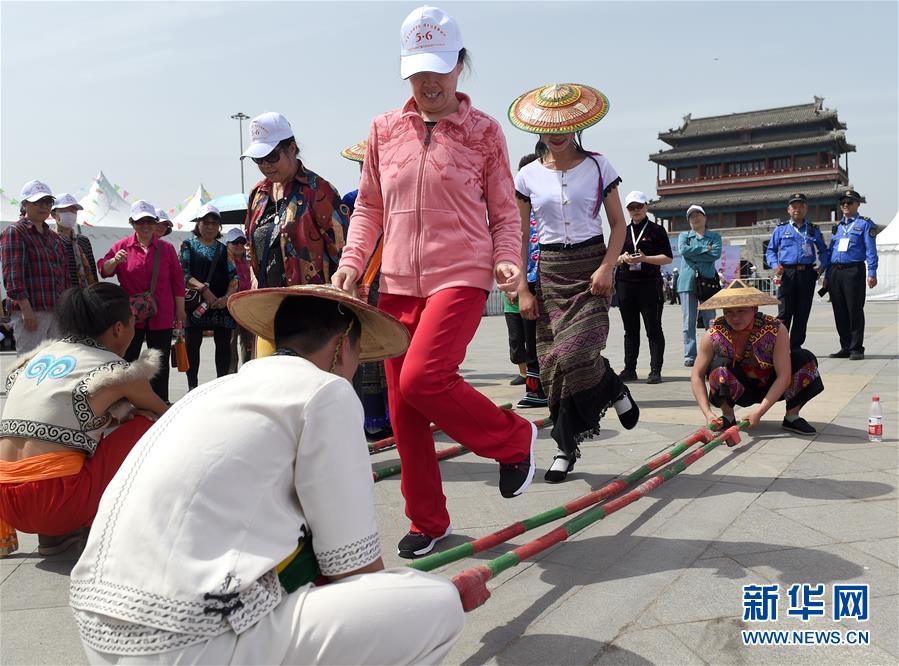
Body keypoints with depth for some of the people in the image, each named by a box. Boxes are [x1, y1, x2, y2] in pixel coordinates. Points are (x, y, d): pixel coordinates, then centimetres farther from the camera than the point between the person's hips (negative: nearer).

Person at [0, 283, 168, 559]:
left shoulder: (38, 356, 16)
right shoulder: (115, 370, -3)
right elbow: (167, 416, 15)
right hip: (56, 503, -7)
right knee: (145, 424, 6)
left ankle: (54, 533, 17)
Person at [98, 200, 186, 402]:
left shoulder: (166, 249, 5)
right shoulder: (122, 246, 3)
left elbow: (177, 280, 6)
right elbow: (103, 270, -1)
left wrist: (180, 310, 4)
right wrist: (114, 260, -23)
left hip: (161, 316, 1)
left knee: (160, 364, 7)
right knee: (126, 362, 4)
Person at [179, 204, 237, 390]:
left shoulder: (224, 249, 14)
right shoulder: (188, 245, 7)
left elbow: (234, 276, 7)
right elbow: (183, 273, -4)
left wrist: (227, 297, -9)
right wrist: (203, 288, -16)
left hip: (222, 303, 3)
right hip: (195, 302, -2)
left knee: (223, 343, 2)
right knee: (192, 343, -1)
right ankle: (192, 386, 7)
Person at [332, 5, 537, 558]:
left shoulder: (483, 131, 3)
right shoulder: (384, 130, 11)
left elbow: (504, 212, 7)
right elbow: (369, 207, 17)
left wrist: (507, 260, -11)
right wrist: (352, 260, 2)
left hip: (461, 278, -4)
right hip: (398, 283, 5)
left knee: (422, 377, -24)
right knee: (402, 408, 5)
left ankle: (514, 439, 4)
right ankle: (427, 522, 22)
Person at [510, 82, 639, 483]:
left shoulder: (598, 167, 4)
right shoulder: (528, 176, 6)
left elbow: (618, 224, 5)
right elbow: (520, 237, 7)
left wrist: (606, 268, -11)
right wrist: (522, 289, 0)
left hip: (591, 266, -2)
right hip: (550, 271, 2)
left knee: (576, 353, -20)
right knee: (553, 363, -1)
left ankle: (613, 390, 14)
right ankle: (565, 449, 13)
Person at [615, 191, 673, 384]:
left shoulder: (656, 230, 3)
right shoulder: (623, 232, 16)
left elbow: (667, 258, -1)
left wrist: (645, 258, -15)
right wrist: (622, 258, -5)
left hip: (650, 285, -4)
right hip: (625, 284, 4)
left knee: (653, 329, -1)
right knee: (630, 330, 9)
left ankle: (655, 370, 1)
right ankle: (630, 369, 14)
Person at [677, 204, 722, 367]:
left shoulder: (714, 236, 15)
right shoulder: (683, 235, 17)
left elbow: (716, 254, -5)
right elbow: (682, 250, -5)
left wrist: (693, 253, -5)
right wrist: (705, 249, -3)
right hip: (687, 281, 0)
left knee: (710, 321, -4)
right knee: (689, 322, -2)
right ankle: (690, 356, 2)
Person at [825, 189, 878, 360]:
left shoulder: (865, 224, 3)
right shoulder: (837, 226, 19)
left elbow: (871, 250, -4)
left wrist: (872, 273, -13)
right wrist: (827, 276, 15)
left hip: (854, 271, -5)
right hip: (835, 272, 5)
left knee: (855, 311, -3)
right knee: (839, 312, 7)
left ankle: (856, 348, 4)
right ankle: (845, 347, 16)